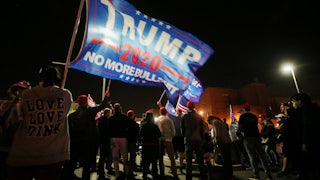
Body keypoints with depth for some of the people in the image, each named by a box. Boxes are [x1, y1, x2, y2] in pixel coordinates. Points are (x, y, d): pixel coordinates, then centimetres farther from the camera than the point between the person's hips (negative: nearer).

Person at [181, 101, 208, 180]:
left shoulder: (184, 116, -3)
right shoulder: (199, 116, 1)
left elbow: (182, 129, 3)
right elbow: (202, 129, 5)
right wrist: (201, 138, 15)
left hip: (189, 140, -2)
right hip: (198, 140, 2)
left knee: (189, 160, 5)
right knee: (200, 159, 12)